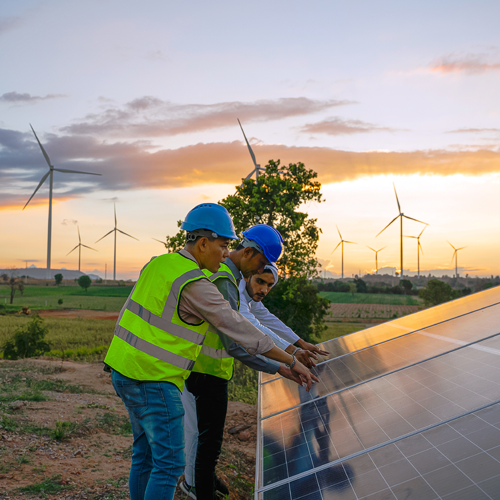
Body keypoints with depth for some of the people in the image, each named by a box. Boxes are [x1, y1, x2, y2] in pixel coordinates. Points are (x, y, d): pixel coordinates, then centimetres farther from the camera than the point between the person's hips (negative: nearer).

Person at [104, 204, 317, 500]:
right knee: (169, 463, -2)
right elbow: (239, 329, -16)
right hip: (153, 380, -9)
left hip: (125, 369, 9)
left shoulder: (159, 265, 8)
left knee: (146, 453, 19)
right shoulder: (195, 284, -19)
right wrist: (291, 362, -9)